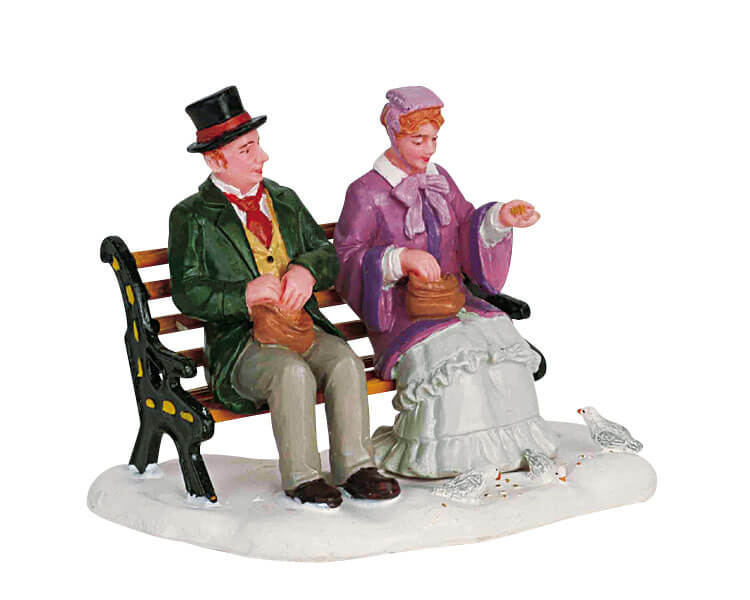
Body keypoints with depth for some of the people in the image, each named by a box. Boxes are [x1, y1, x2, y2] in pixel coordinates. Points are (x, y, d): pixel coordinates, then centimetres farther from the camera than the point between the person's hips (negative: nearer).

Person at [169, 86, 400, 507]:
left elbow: (328, 255, 14)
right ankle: (302, 478, -21)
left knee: (345, 361, -26)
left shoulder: (284, 200, 17)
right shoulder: (192, 216, 1)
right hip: (240, 343, -4)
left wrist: (306, 270, -11)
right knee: (293, 372, -34)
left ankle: (356, 468, -21)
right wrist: (245, 294, -22)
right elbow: (188, 294, -6)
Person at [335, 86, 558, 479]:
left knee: (498, 336, -25)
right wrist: (401, 259, -22)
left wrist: (500, 218, -12)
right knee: (447, 349, -35)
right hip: (400, 311, -5)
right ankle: (447, 457, -25)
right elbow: (346, 258, -7)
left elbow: (468, 231, 9)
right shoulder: (366, 192, 0)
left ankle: (507, 447, -21)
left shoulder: (440, 180, 18)